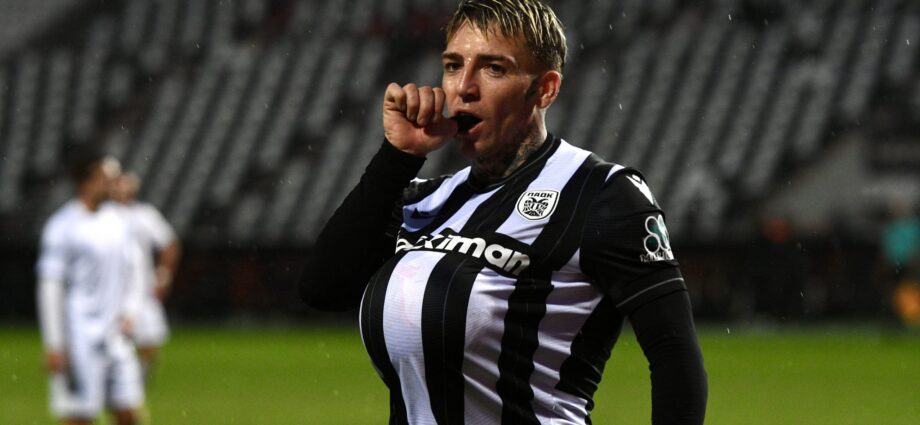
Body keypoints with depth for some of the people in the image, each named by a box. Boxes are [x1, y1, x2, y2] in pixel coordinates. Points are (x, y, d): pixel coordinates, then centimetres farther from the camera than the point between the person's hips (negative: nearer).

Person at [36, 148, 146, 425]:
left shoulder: (115, 221, 10)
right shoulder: (63, 227, -11)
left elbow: (132, 267, 22)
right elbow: (49, 287, -11)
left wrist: (129, 311, 6)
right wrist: (53, 345, -14)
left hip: (115, 337, 7)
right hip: (80, 338, -7)